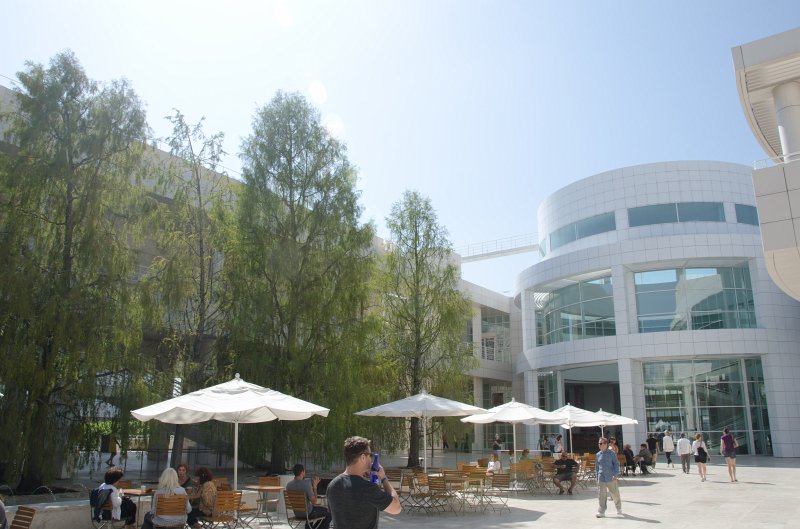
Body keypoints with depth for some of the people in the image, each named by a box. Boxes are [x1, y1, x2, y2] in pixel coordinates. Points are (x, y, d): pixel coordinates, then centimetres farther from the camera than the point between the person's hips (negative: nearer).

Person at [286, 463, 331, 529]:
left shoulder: (288, 485, -8)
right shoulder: (306, 484, -27)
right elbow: (314, 502, -22)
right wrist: (315, 487, -14)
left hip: (296, 513, 7)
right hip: (307, 513, -7)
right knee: (329, 513, 14)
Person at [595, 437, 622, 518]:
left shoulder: (611, 454, -4)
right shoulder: (598, 455, 7)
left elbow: (616, 464, -4)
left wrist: (616, 475, -12)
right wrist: (597, 477, 13)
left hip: (611, 478, -2)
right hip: (601, 478, 3)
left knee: (615, 494, 11)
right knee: (601, 495, -3)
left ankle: (619, 509, 33)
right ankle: (602, 511, 2)